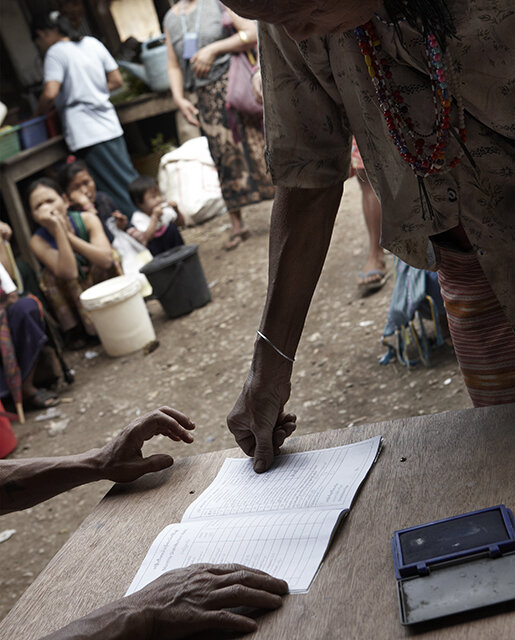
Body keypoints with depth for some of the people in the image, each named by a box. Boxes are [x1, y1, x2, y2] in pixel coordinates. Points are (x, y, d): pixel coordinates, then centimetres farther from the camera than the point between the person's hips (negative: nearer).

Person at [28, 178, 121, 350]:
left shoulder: (87, 220, -16)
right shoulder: (38, 241, -19)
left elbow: (106, 260, -31)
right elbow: (69, 273, -35)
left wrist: (68, 234, -30)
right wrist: (58, 231, -36)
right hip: (75, 302, 0)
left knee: (105, 263, -24)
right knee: (50, 275, -26)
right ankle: (73, 330, -10)